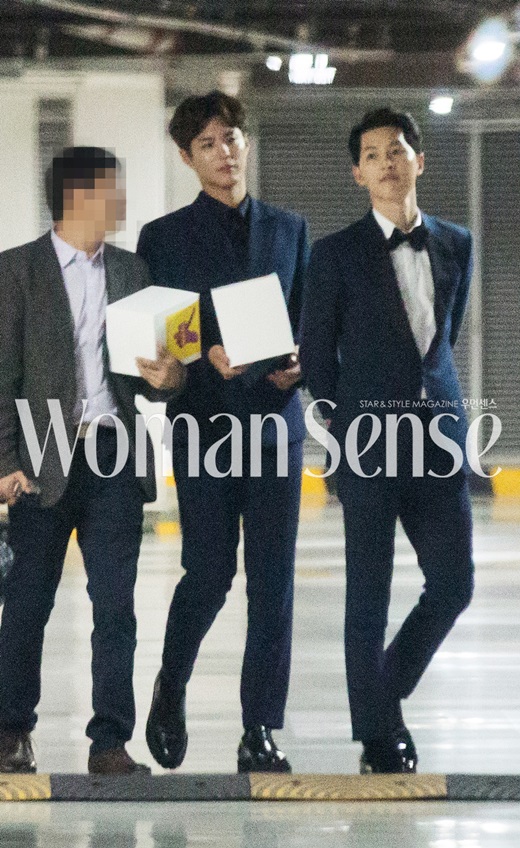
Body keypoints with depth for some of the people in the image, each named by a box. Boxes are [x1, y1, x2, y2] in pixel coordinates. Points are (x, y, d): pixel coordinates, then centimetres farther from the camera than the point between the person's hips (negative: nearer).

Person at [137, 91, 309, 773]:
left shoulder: (289, 230, 14)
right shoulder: (164, 237, 6)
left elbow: (310, 322, 16)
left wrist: (297, 364, -5)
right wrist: (207, 355, -14)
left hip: (276, 419, 2)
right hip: (203, 425, -2)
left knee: (273, 580, -2)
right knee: (209, 573, -7)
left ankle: (261, 732, 2)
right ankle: (171, 690, 21)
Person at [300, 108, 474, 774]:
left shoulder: (456, 245, 10)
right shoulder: (338, 255, 0)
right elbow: (316, 355, 6)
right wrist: (349, 429, 7)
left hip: (438, 439, 4)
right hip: (369, 444, -4)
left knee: (453, 582, 2)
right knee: (370, 593, 0)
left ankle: (386, 691, 23)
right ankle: (378, 733, 9)